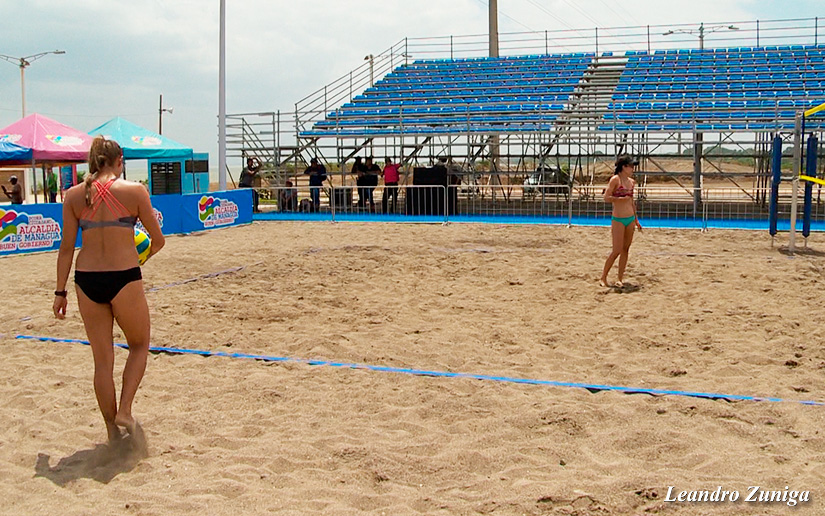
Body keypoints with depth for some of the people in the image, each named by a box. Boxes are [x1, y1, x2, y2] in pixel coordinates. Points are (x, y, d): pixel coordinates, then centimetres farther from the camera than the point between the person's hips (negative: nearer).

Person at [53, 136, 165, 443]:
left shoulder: (73, 195, 5)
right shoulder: (134, 191, -3)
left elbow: (67, 248, 4)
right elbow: (158, 240, 3)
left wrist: (60, 291, 10)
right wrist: (143, 256, 24)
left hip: (87, 280, 3)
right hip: (124, 279, -3)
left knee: (102, 359, 14)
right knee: (139, 345, 20)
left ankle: (112, 430, 21)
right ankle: (124, 410, 5)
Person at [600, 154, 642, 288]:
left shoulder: (631, 181, 11)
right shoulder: (615, 179, -8)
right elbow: (606, 198, -14)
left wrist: (636, 220, 21)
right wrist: (622, 199, -20)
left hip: (630, 219, 7)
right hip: (618, 220, -7)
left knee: (625, 250, 7)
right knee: (617, 251, -7)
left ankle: (620, 279, 13)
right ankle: (603, 278, 5)